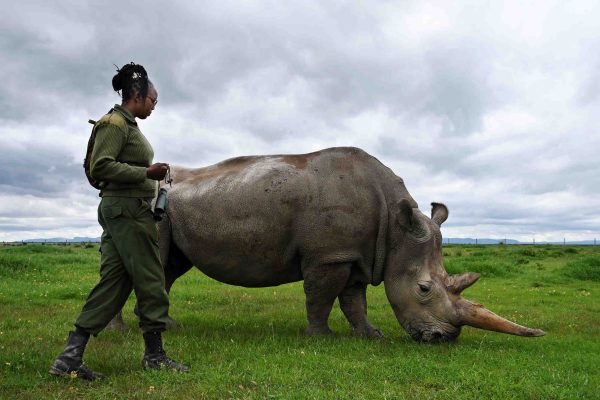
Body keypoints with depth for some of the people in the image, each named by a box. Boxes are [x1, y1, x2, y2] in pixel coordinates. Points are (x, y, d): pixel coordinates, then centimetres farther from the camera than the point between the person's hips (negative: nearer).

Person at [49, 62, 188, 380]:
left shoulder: (127, 124, 19)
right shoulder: (115, 122, -9)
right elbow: (100, 166, -18)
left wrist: (150, 176, 11)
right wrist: (146, 172, -18)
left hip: (121, 210, 10)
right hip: (128, 209, -10)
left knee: (114, 280, 6)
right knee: (150, 280, -1)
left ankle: (70, 357, 7)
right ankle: (154, 354, 12)